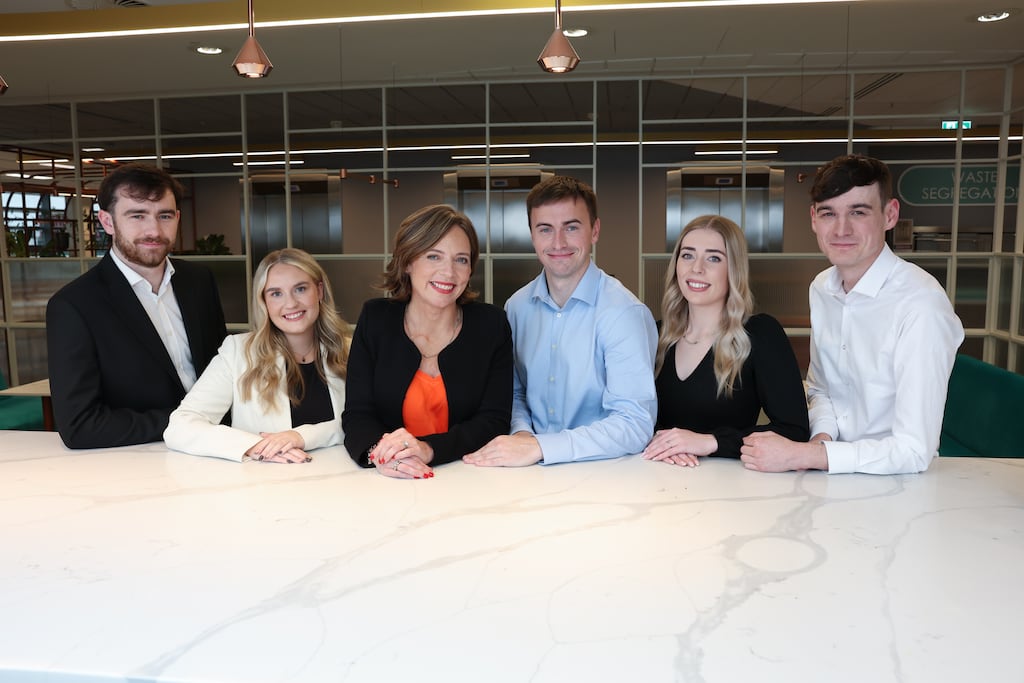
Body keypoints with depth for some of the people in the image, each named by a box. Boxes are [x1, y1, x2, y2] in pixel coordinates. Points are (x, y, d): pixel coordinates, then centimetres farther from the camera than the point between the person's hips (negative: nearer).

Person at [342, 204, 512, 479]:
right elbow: (357, 414, -1)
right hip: (389, 488, 0)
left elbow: (494, 421, -5)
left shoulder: (491, 324, 1)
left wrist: (429, 450, -22)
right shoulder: (375, 319, 3)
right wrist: (380, 453, -24)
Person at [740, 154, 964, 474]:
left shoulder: (921, 305, -20)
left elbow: (913, 452, -22)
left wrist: (798, 455, -21)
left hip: (896, 479, -6)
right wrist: (821, 438, -6)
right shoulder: (821, 288, 2)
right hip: (833, 473, 6)